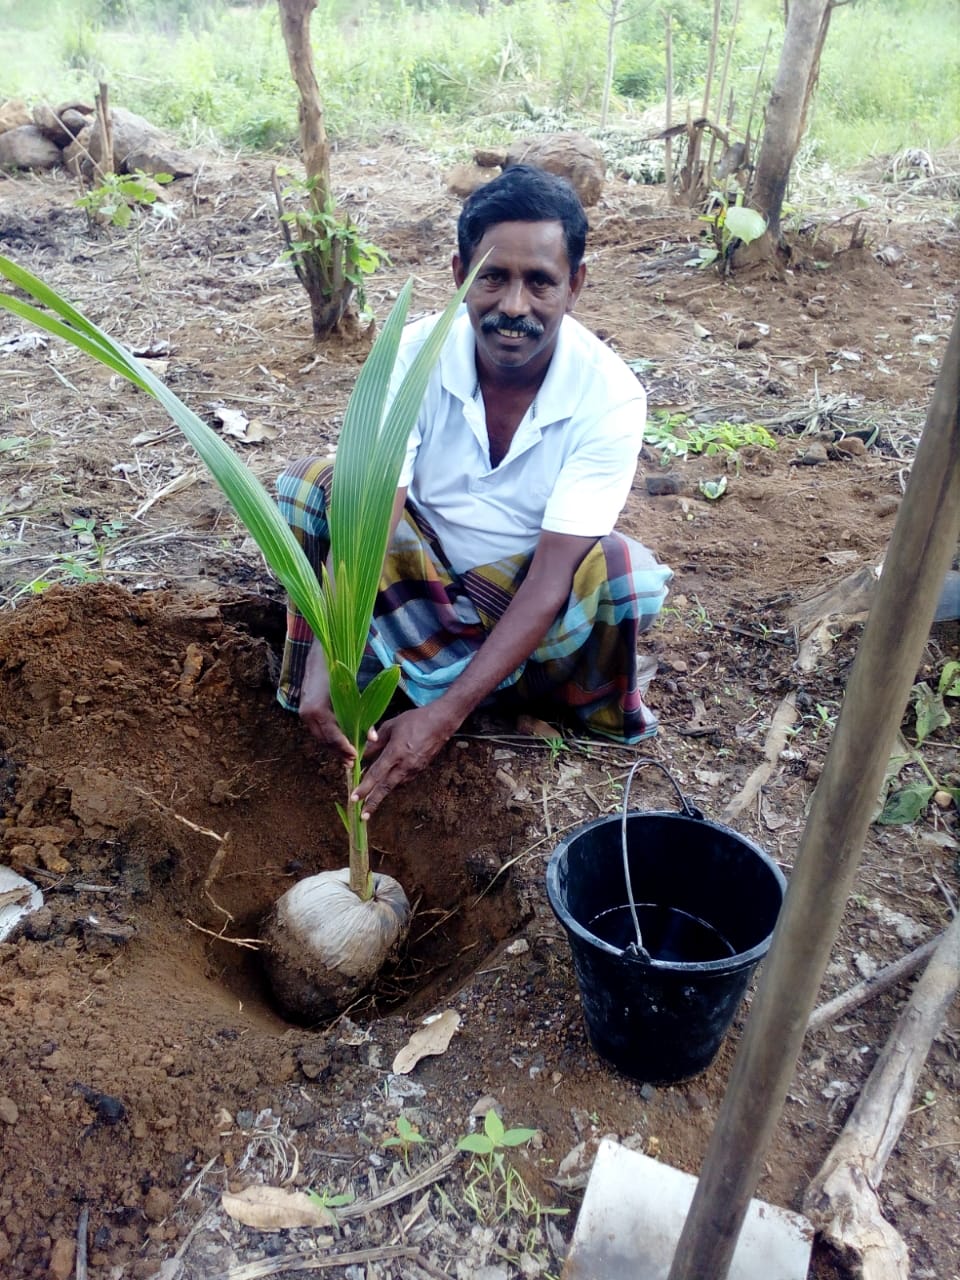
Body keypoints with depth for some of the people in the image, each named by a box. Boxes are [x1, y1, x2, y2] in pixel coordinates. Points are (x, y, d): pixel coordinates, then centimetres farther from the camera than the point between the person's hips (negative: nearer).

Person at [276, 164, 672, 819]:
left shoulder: (611, 397, -25)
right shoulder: (414, 355, -21)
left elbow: (550, 579, -30)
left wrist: (448, 711, -39)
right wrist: (326, 657, -46)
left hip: (526, 587, -1)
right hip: (422, 571, 2)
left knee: (633, 579, -32)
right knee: (308, 482, -23)